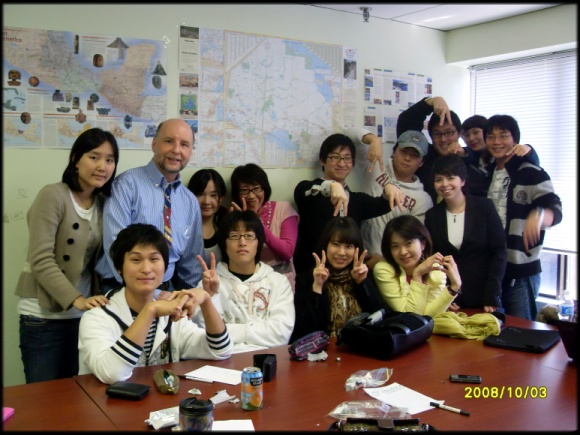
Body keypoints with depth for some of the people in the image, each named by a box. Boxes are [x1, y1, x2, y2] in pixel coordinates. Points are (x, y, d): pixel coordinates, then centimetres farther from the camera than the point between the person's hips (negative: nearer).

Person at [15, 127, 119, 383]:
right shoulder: (53, 195, -13)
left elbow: (96, 260, 10)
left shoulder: (104, 203, 7)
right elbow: (41, 261, -19)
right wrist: (77, 300, -27)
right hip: (44, 315, -6)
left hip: (82, 315, 6)